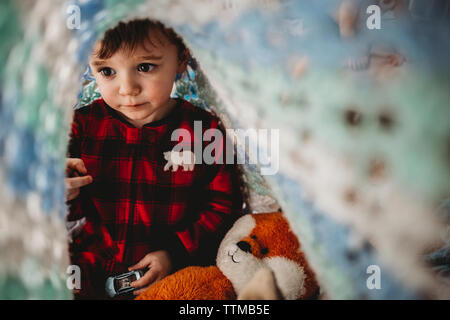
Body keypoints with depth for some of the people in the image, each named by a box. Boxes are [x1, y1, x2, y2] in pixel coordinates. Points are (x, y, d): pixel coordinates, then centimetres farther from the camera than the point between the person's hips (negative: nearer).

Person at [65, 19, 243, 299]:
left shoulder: (205, 130, -7)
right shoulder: (84, 125, -1)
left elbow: (223, 207, -3)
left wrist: (174, 253, -12)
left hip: (177, 270, 0)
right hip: (92, 271, 1)